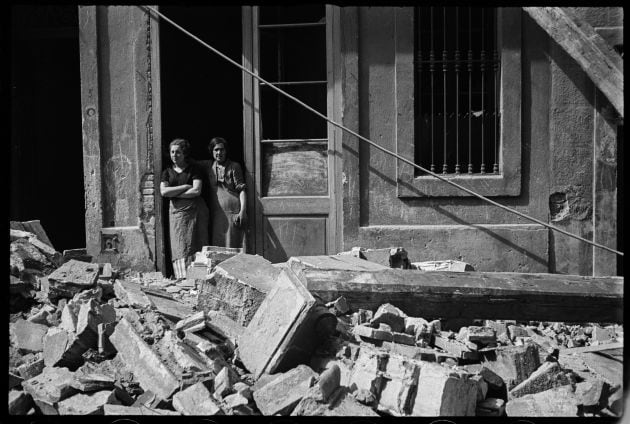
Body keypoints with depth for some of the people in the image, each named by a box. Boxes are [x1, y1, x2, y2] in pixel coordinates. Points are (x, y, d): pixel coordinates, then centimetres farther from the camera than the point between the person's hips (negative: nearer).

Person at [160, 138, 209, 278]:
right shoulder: (167, 172, 13)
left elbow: (196, 191, -8)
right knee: (180, 246, -4)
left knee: (196, 246, -4)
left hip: (195, 210, -2)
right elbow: (163, 191, -2)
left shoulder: (194, 169, 5)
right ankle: (183, 279, -5)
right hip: (176, 211, 2)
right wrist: (186, 187, -6)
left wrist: (173, 193, -5)